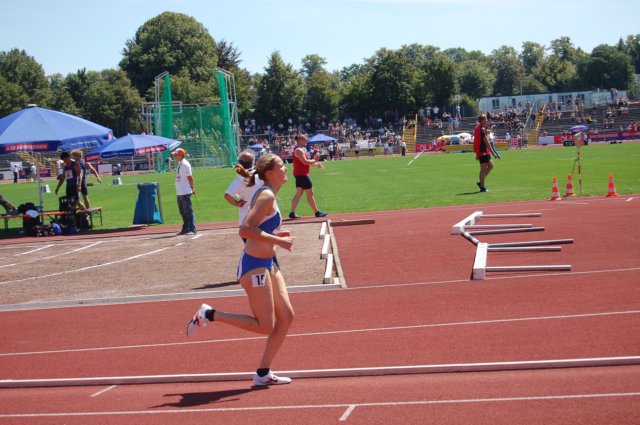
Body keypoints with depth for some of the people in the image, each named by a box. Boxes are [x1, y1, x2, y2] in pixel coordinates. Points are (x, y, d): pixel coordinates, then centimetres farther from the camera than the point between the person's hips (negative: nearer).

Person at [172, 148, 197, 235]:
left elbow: (189, 177, -16)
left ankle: (192, 229, -6)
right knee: (182, 212, 15)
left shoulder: (185, 164, -15)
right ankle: (185, 229, 22)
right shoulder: (179, 163, 14)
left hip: (185, 192, -10)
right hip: (179, 192, 10)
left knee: (188, 211, -7)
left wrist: (192, 188, -15)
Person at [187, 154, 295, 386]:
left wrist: (275, 234, 10)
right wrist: (278, 241, -24)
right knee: (265, 326, -5)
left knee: (286, 316, 8)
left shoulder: (267, 195, 13)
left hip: (267, 264, 10)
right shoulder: (267, 196, -17)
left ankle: (263, 373, 15)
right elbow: (245, 230, -27)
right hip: (254, 266, -10)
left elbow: (257, 228, 20)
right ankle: (209, 314, 4)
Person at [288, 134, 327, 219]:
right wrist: (315, 161, -10)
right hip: (302, 174, -11)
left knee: (299, 193, 9)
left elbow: (305, 162, 22)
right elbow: (305, 162, -24)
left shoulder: (301, 149, 17)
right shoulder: (299, 150, -16)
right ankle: (317, 212, 4)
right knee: (310, 193, -3)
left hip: (299, 174, 11)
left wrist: (316, 164, 14)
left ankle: (292, 213, 4)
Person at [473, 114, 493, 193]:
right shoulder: (482, 129, -16)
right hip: (483, 151, -10)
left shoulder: (477, 128, 14)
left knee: (490, 165, 16)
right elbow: (486, 141, -19)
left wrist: (477, 154, 24)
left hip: (479, 151, 10)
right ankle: (482, 187, 0)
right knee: (483, 168, -4)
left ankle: (481, 182, 16)